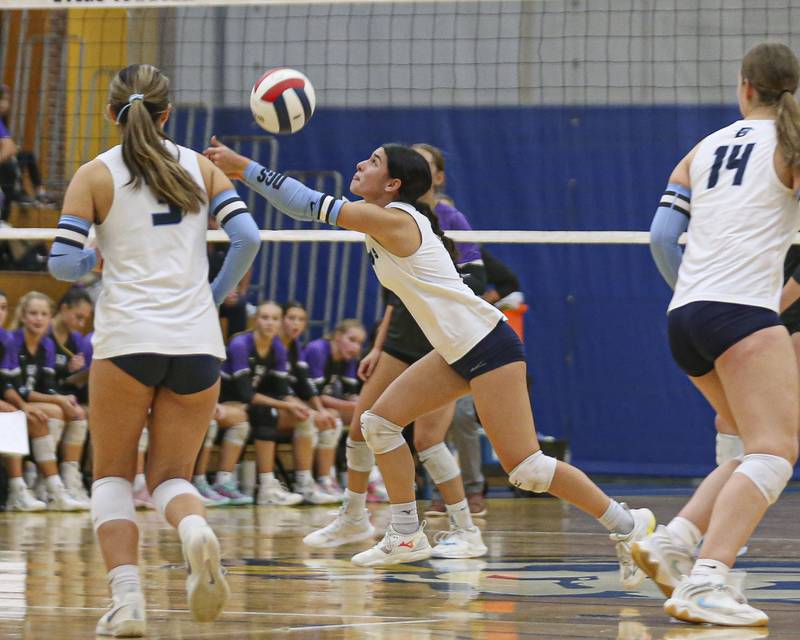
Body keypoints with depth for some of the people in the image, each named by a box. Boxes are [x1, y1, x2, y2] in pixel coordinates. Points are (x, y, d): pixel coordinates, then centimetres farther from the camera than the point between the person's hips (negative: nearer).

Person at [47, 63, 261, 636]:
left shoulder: (95, 175, 1)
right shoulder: (201, 167, 9)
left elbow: (63, 264, -4)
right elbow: (247, 236, -2)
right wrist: (216, 296, 11)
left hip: (127, 338, -2)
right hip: (196, 341, 2)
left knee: (113, 476, 13)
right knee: (171, 477, 12)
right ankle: (197, 530, -24)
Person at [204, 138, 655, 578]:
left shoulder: (393, 219, -17)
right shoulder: (384, 220, 11)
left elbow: (312, 206, -17)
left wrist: (246, 167, -14)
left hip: (489, 348, -10)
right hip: (457, 351, 10)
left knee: (525, 468, -11)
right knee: (380, 422, 7)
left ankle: (628, 525, -1)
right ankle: (407, 536, 14)